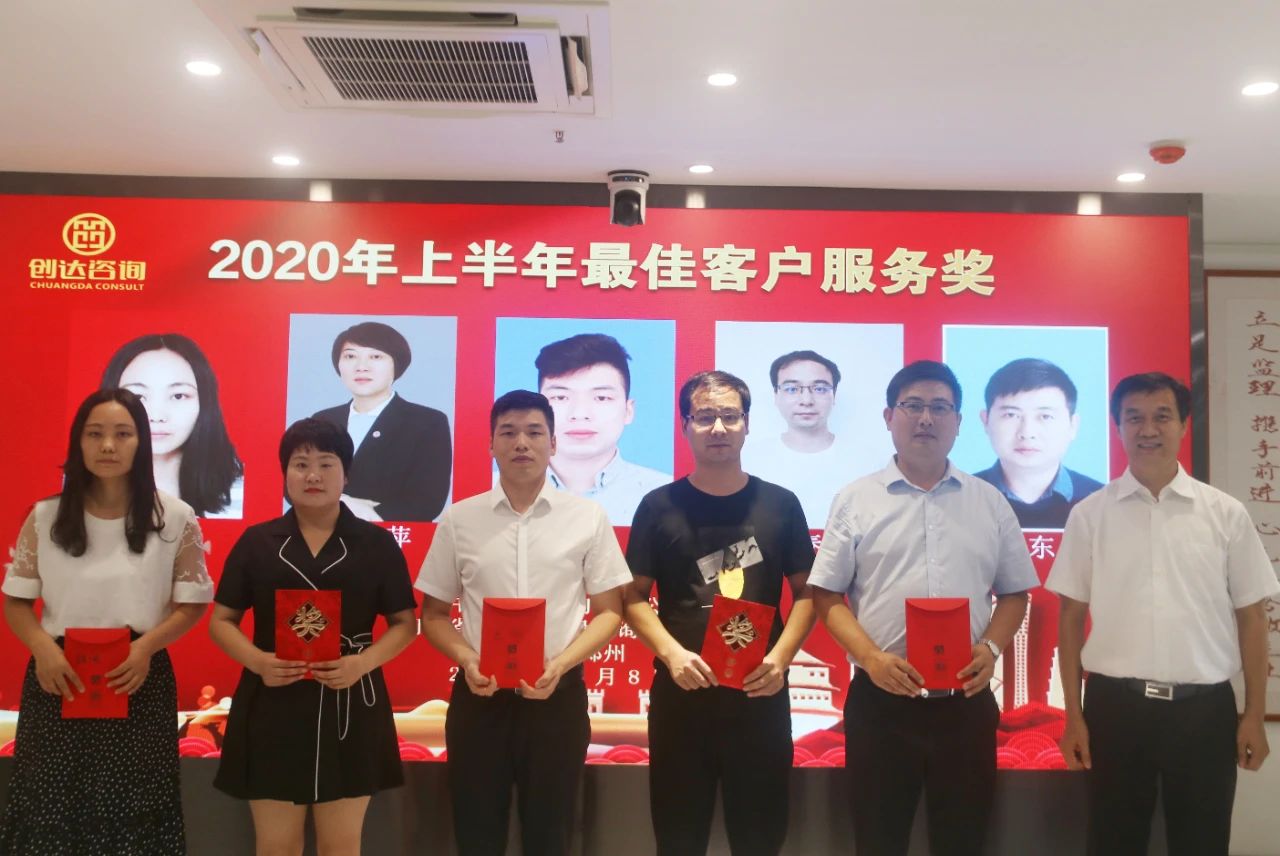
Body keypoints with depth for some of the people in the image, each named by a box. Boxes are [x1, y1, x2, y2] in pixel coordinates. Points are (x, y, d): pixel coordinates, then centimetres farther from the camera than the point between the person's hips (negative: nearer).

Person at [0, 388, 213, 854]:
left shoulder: (175, 518, -2)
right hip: (60, 680, 1)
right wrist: (43, 648, -13)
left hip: (140, 680, -1)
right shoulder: (45, 516, 2)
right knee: (49, 810, 5)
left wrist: (147, 645, -16)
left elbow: (193, 602, 1)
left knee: (134, 813, 4)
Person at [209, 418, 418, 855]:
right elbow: (221, 620, 6)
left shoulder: (377, 543, 2)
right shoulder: (256, 541, 4)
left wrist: (364, 661, -16)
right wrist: (257, 660, -14)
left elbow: (404, 623, 3)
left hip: (350, 708, 0)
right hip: (273, 707, 1)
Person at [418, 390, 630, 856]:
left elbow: (609, 611, 3)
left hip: (558, 695, 0)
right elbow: (433, 614, 7)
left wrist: (561, 664, -13)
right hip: (479, 696, 1)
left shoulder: (587, 517, -1)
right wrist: (467, 661, -12)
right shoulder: (458, 520, 2)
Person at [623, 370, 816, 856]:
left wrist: (781, 657, -10)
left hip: (760, 693, 1)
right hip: (680, 692, 0)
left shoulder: (780, 504, 3)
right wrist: (672, 653, -15)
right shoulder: (659, 506, 1)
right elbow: (635, 597, 1)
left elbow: (806, 592, 6)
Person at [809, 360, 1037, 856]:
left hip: (966, 701, 2)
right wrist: (871, 657, -15)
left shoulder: (991, 503, 8)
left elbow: (1014, 593, 11)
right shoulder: (854, 501, 1)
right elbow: (826, 597, -1)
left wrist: (990, 647, -8)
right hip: (880, 700, -1)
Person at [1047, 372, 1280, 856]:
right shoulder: (1090, 514, 0)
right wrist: (1073, 715, 0)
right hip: (1114, 705, 0)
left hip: (1205, 708, 0)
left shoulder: (1226, 514, 1)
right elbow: (1071, 616, 3)